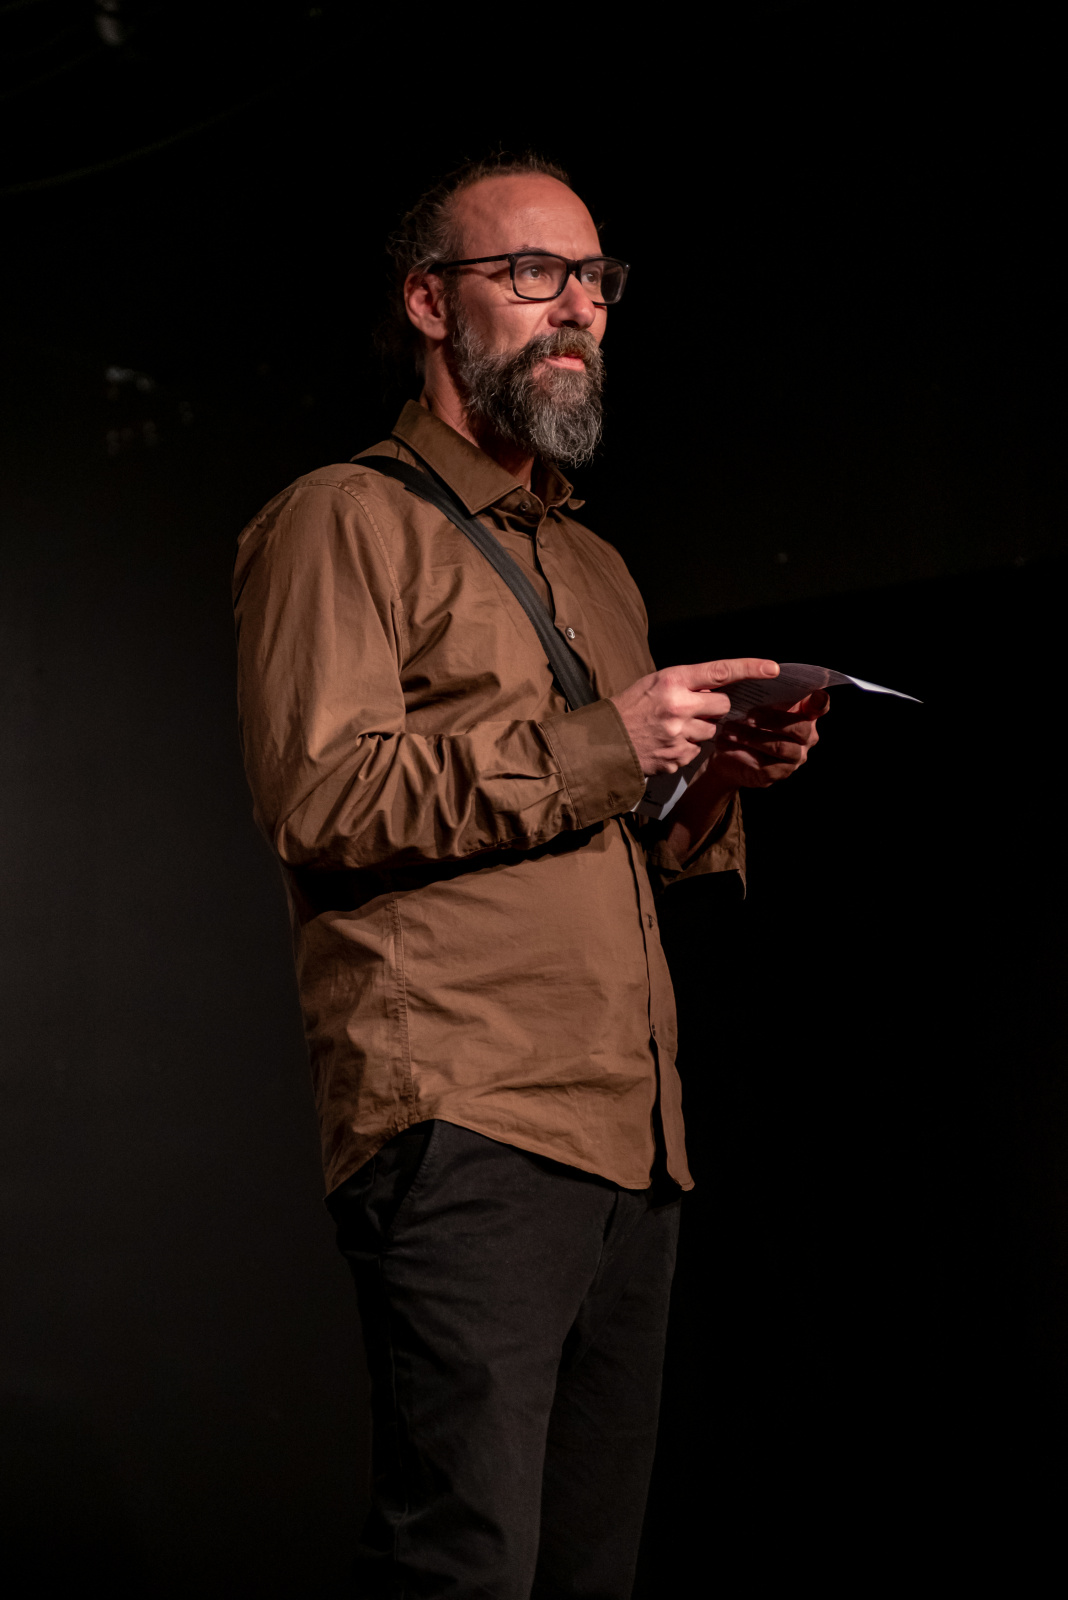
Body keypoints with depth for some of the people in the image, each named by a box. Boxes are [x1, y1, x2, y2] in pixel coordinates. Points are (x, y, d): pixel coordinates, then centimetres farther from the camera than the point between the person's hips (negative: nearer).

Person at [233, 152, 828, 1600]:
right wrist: (594, 746, -13)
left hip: (633, 1141, 8)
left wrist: (719, 780, 7)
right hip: (464, 1120, -7)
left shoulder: (597, 567, 26)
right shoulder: (347, 520, 3)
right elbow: (318, 793, -11)